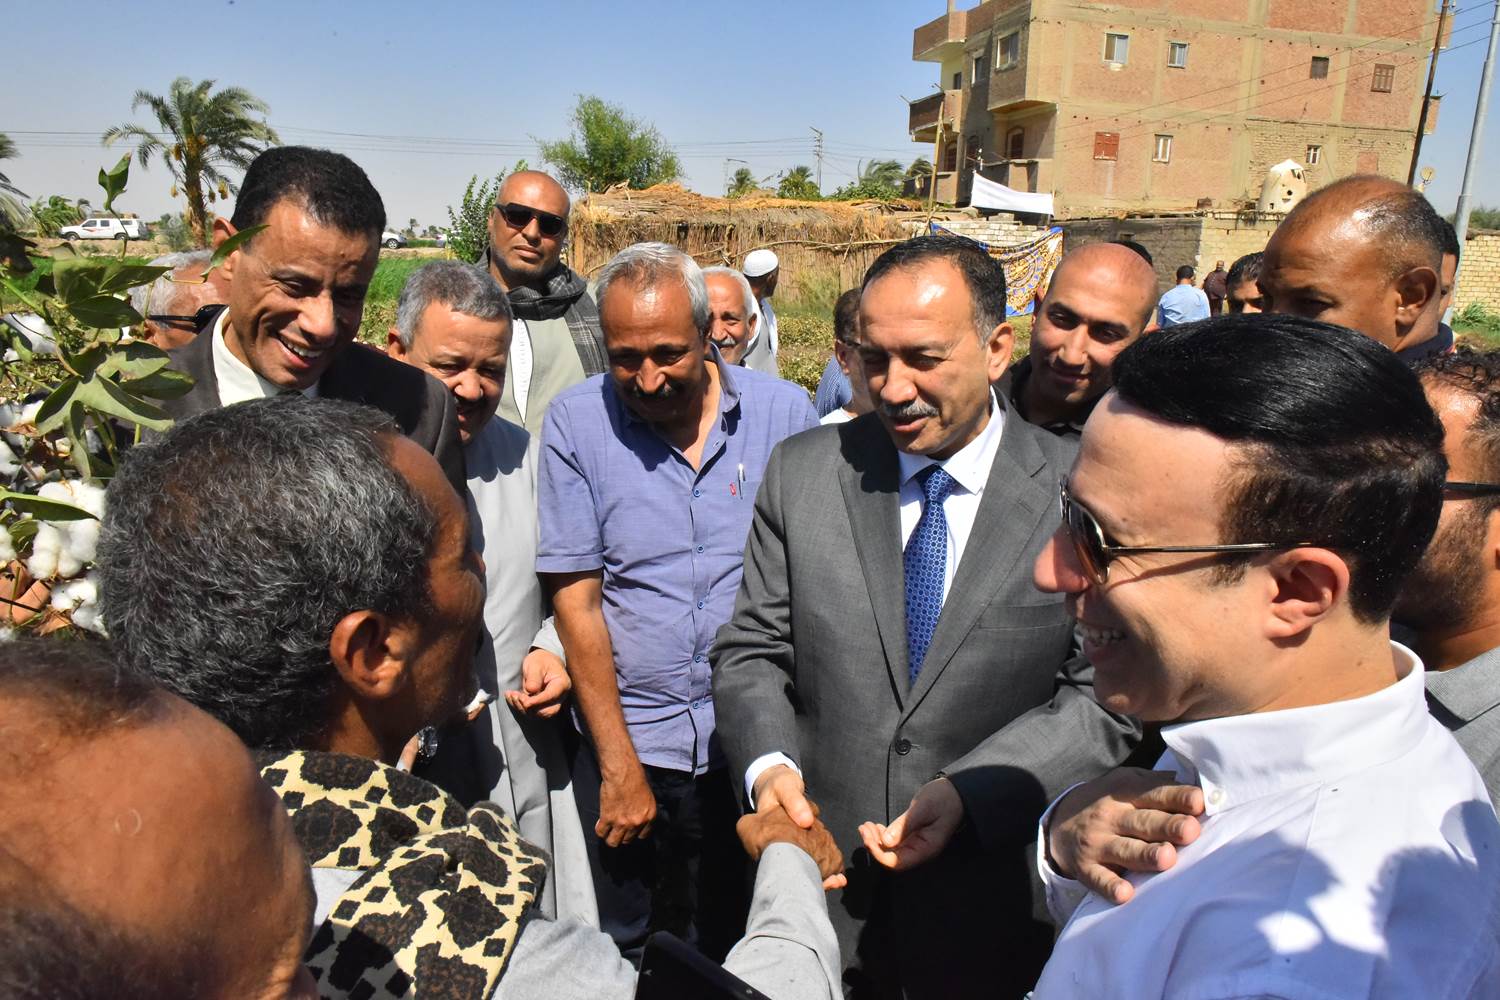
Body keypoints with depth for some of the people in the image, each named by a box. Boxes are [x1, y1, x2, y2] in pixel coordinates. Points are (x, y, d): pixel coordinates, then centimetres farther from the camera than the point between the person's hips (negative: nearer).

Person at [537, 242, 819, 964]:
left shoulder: (784, 411, -6)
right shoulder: (575, 422, -6)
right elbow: (577, 600, -6)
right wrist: (620, 764, -7)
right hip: (624, 743, 0)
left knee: (734, 955, 18)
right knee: (617, 953, 16)